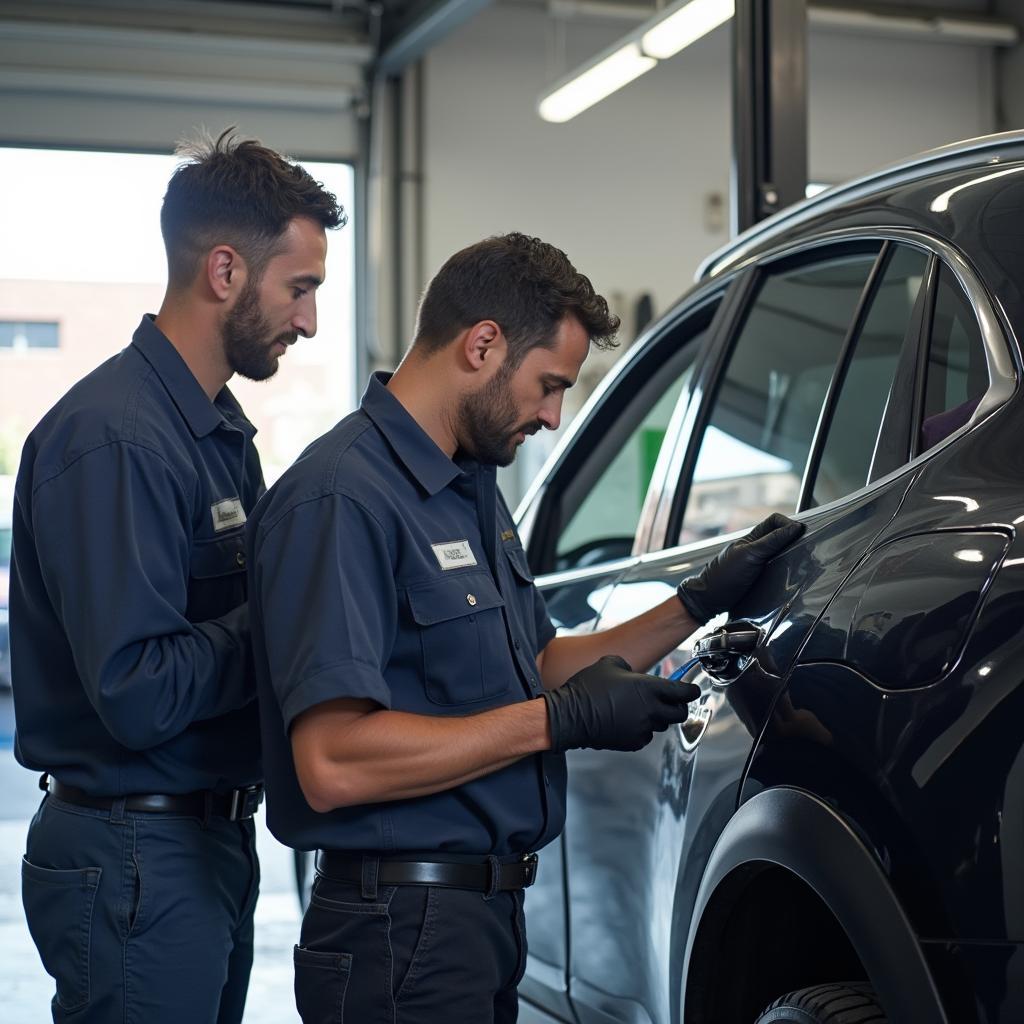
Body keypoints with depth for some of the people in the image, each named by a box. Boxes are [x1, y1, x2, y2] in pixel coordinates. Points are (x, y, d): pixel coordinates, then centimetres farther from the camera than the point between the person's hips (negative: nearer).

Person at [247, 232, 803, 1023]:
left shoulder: (473, 486, 13)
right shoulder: (343, 499, -19)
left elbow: (539, 670, 22)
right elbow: (332, 763, -26)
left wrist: (700, 601, 13)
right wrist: (561, 719, -21)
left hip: (486, 914, 9)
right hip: (403, 928, -9)